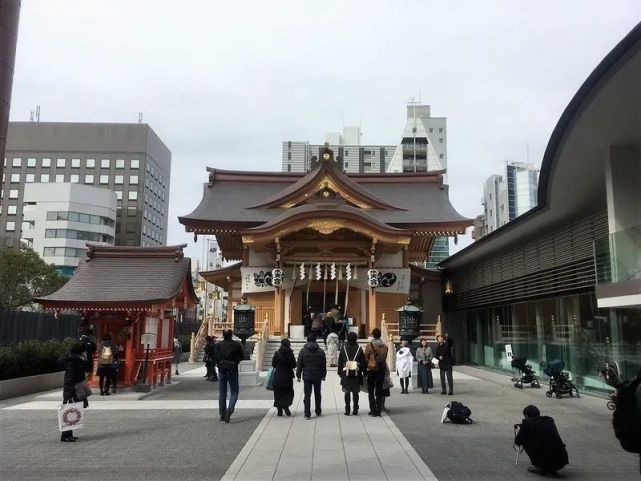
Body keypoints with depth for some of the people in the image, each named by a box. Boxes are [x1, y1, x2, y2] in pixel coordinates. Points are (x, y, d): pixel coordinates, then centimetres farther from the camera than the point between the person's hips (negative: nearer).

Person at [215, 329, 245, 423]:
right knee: (234, 392, 6)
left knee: (222, 393, 12)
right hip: (233, 371, -2)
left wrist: (220, 363, 9)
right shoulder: (236, 344, -5)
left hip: (222, 371, 2)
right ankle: (229, 409, -17)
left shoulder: (218, 345, -3)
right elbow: (242, 357, -1)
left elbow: (215, 357, -8)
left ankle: (222, 415, 14)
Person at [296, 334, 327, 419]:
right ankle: (318, 411, 27)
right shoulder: (321, 351, -1)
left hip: (307, 376, -1)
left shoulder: (303, 351, -4)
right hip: (317, 376, 2)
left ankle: (307, 414, -2)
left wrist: (298, 375, 6)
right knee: (317, 394, 16)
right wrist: (323, 375, 14)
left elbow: (299, 365, -2)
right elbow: (324, 365, 4)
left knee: (307, 395, 1)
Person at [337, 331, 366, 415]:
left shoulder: (344, 348, -1)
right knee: (355, 393, 8)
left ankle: (347, 410, 4)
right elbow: (363, 362, 2)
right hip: (356, 374, 0)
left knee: (347, 393, 5)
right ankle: (355, 410, 9)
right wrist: (364, 371, 10)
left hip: (346, 374, 0)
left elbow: (340, 362, 3)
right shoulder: (359, 349, -1)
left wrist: (340, 372, 10)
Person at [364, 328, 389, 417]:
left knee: (371, 392, 5)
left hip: (371, 370, -3)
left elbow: (366, 359, -5)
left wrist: (365, 368, 10)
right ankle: (379, 410, 11)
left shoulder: (369, 346, -10)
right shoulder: (385, 346, 1)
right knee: (379, 391, 10)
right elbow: (385, 359, 7)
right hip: (381, 371, 4)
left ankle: (373, 410, 3)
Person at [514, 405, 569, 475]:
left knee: (525, 441, 15)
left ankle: (538, 467, 12)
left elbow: (518, 442, 13)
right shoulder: (550, 420, 18)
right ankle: (552, 469, 19)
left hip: (544, 461, -5)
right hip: (561, 461, 5)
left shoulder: (527, 422, 3)